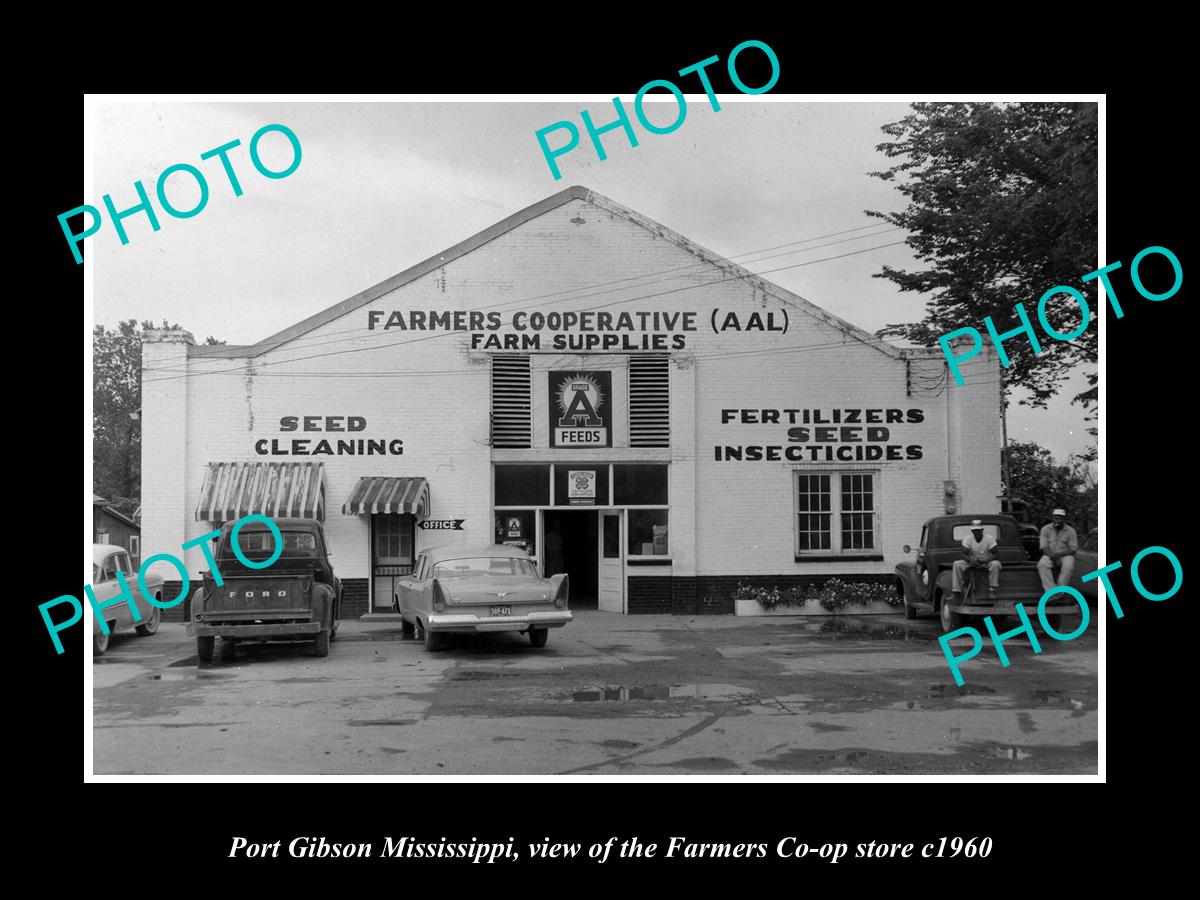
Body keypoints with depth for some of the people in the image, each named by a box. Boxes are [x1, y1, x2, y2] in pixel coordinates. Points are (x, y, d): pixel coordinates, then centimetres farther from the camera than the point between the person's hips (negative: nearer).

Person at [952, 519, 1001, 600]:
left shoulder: (989, 538, -12)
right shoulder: (967, 539, -8)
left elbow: (994, 555, -16)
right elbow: (964, 554, -11)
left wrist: (984, 560, -35)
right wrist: (971, 560, -35)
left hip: (986, 561, -2)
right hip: (972, 562, 2)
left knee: (995, 564, -36)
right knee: (957, 564, -24)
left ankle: (991, 590, -29)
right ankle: (957, 592, -25)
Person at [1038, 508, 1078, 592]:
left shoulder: (1071, 531, 0)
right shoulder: (1045, 529, 3)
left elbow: (1073, 549, -4)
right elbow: (1043, 547, -2)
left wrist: (1059, 554, -19)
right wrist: (1051, 555, -22)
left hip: (1065, 555, -1)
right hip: (1050, 555, 1)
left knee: (1068, 567, -36)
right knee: (1042, 565, -32)